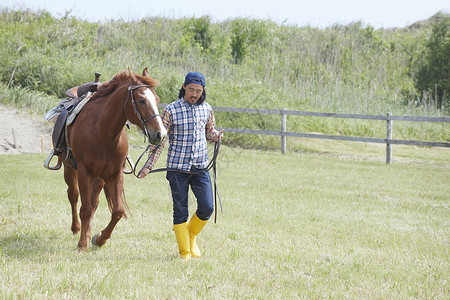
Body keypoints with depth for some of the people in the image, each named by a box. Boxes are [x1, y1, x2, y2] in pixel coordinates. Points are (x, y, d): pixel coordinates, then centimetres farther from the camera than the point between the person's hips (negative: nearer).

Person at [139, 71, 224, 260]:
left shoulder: (206, 109, 5)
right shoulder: (172, 110, -7)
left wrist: (217, 136, -4)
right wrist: (149, 165, -9)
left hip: (200, 167, 3)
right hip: (177, 168, -3)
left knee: (207, 208, -4)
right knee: (180, 211, 1)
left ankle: (191, 236, 24)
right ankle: (184, 252, 12)